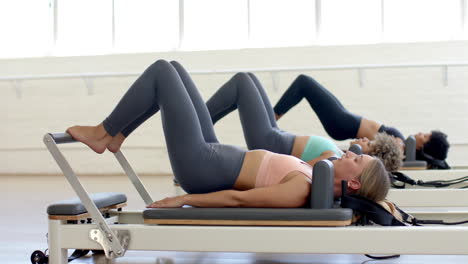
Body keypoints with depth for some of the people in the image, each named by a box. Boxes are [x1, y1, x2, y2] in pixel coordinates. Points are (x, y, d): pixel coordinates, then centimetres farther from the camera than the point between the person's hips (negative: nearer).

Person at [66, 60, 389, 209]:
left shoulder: (301, 190, -25)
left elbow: (237, 199, -23)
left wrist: (183, 200, -19)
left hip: (199, 165, -8)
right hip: (213, 157, 8)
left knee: (161, 70, -6)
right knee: (173, 70, 13)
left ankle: (102, 133, 10)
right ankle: (115, 135, 21)